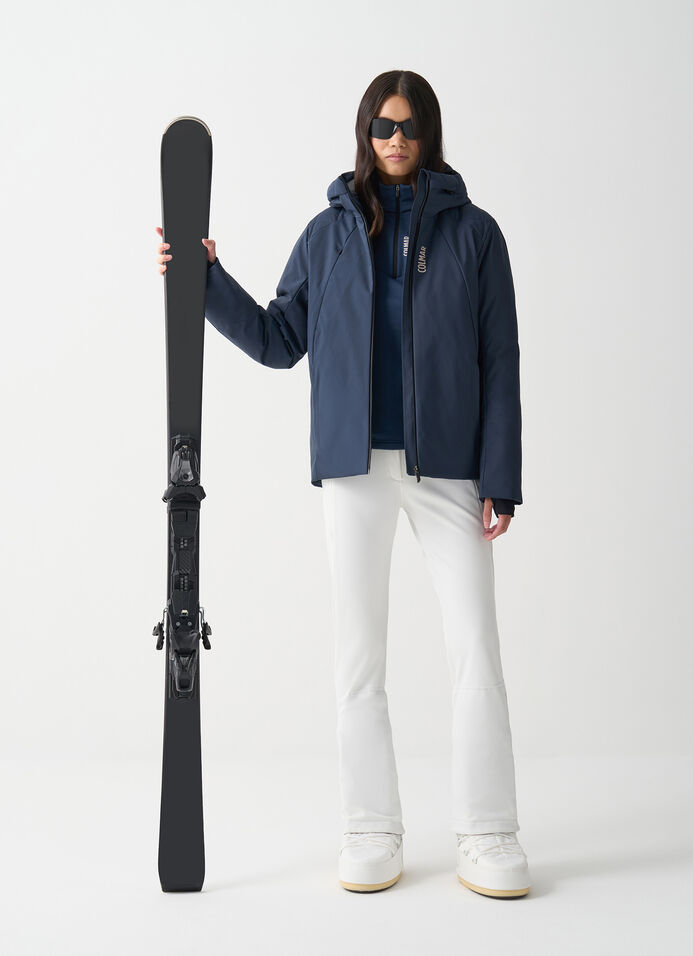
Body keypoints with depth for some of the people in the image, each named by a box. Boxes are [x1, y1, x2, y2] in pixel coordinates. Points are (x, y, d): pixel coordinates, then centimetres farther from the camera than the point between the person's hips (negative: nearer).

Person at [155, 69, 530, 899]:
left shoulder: (472, 232, 6)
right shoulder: (331, 232, 11)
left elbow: (500, 362, 3)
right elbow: (278, 341, 13)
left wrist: (501, 478, -4)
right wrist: (206, 279, 2)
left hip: (447, 465, -1)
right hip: (356, 465, 2)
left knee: (476, 646, -4)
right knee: (358, 653, 4)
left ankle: (487, 838, 7)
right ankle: (370, 833, 15)